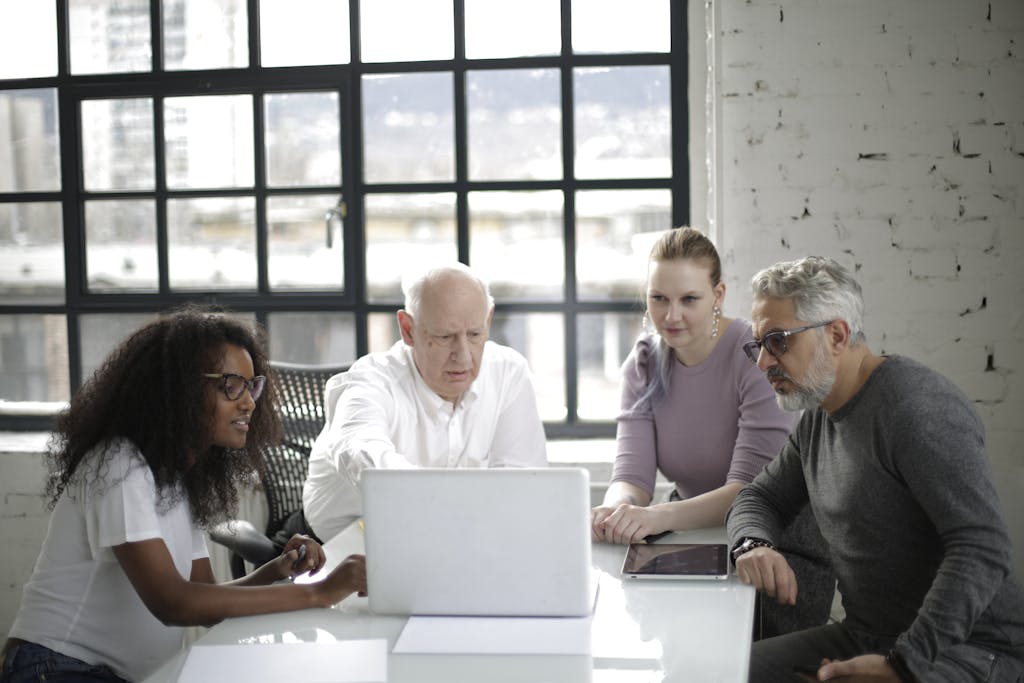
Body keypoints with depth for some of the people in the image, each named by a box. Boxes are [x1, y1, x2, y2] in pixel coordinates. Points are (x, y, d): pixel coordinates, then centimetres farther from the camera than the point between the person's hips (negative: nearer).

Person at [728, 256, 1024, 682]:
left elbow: (982, 549, -26)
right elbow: (759, 497, 19)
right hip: (867, 638, 8)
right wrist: (753, 545, -6)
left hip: (968, 647, -8)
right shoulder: (818, 419, 9)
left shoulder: (915, 406, -19)